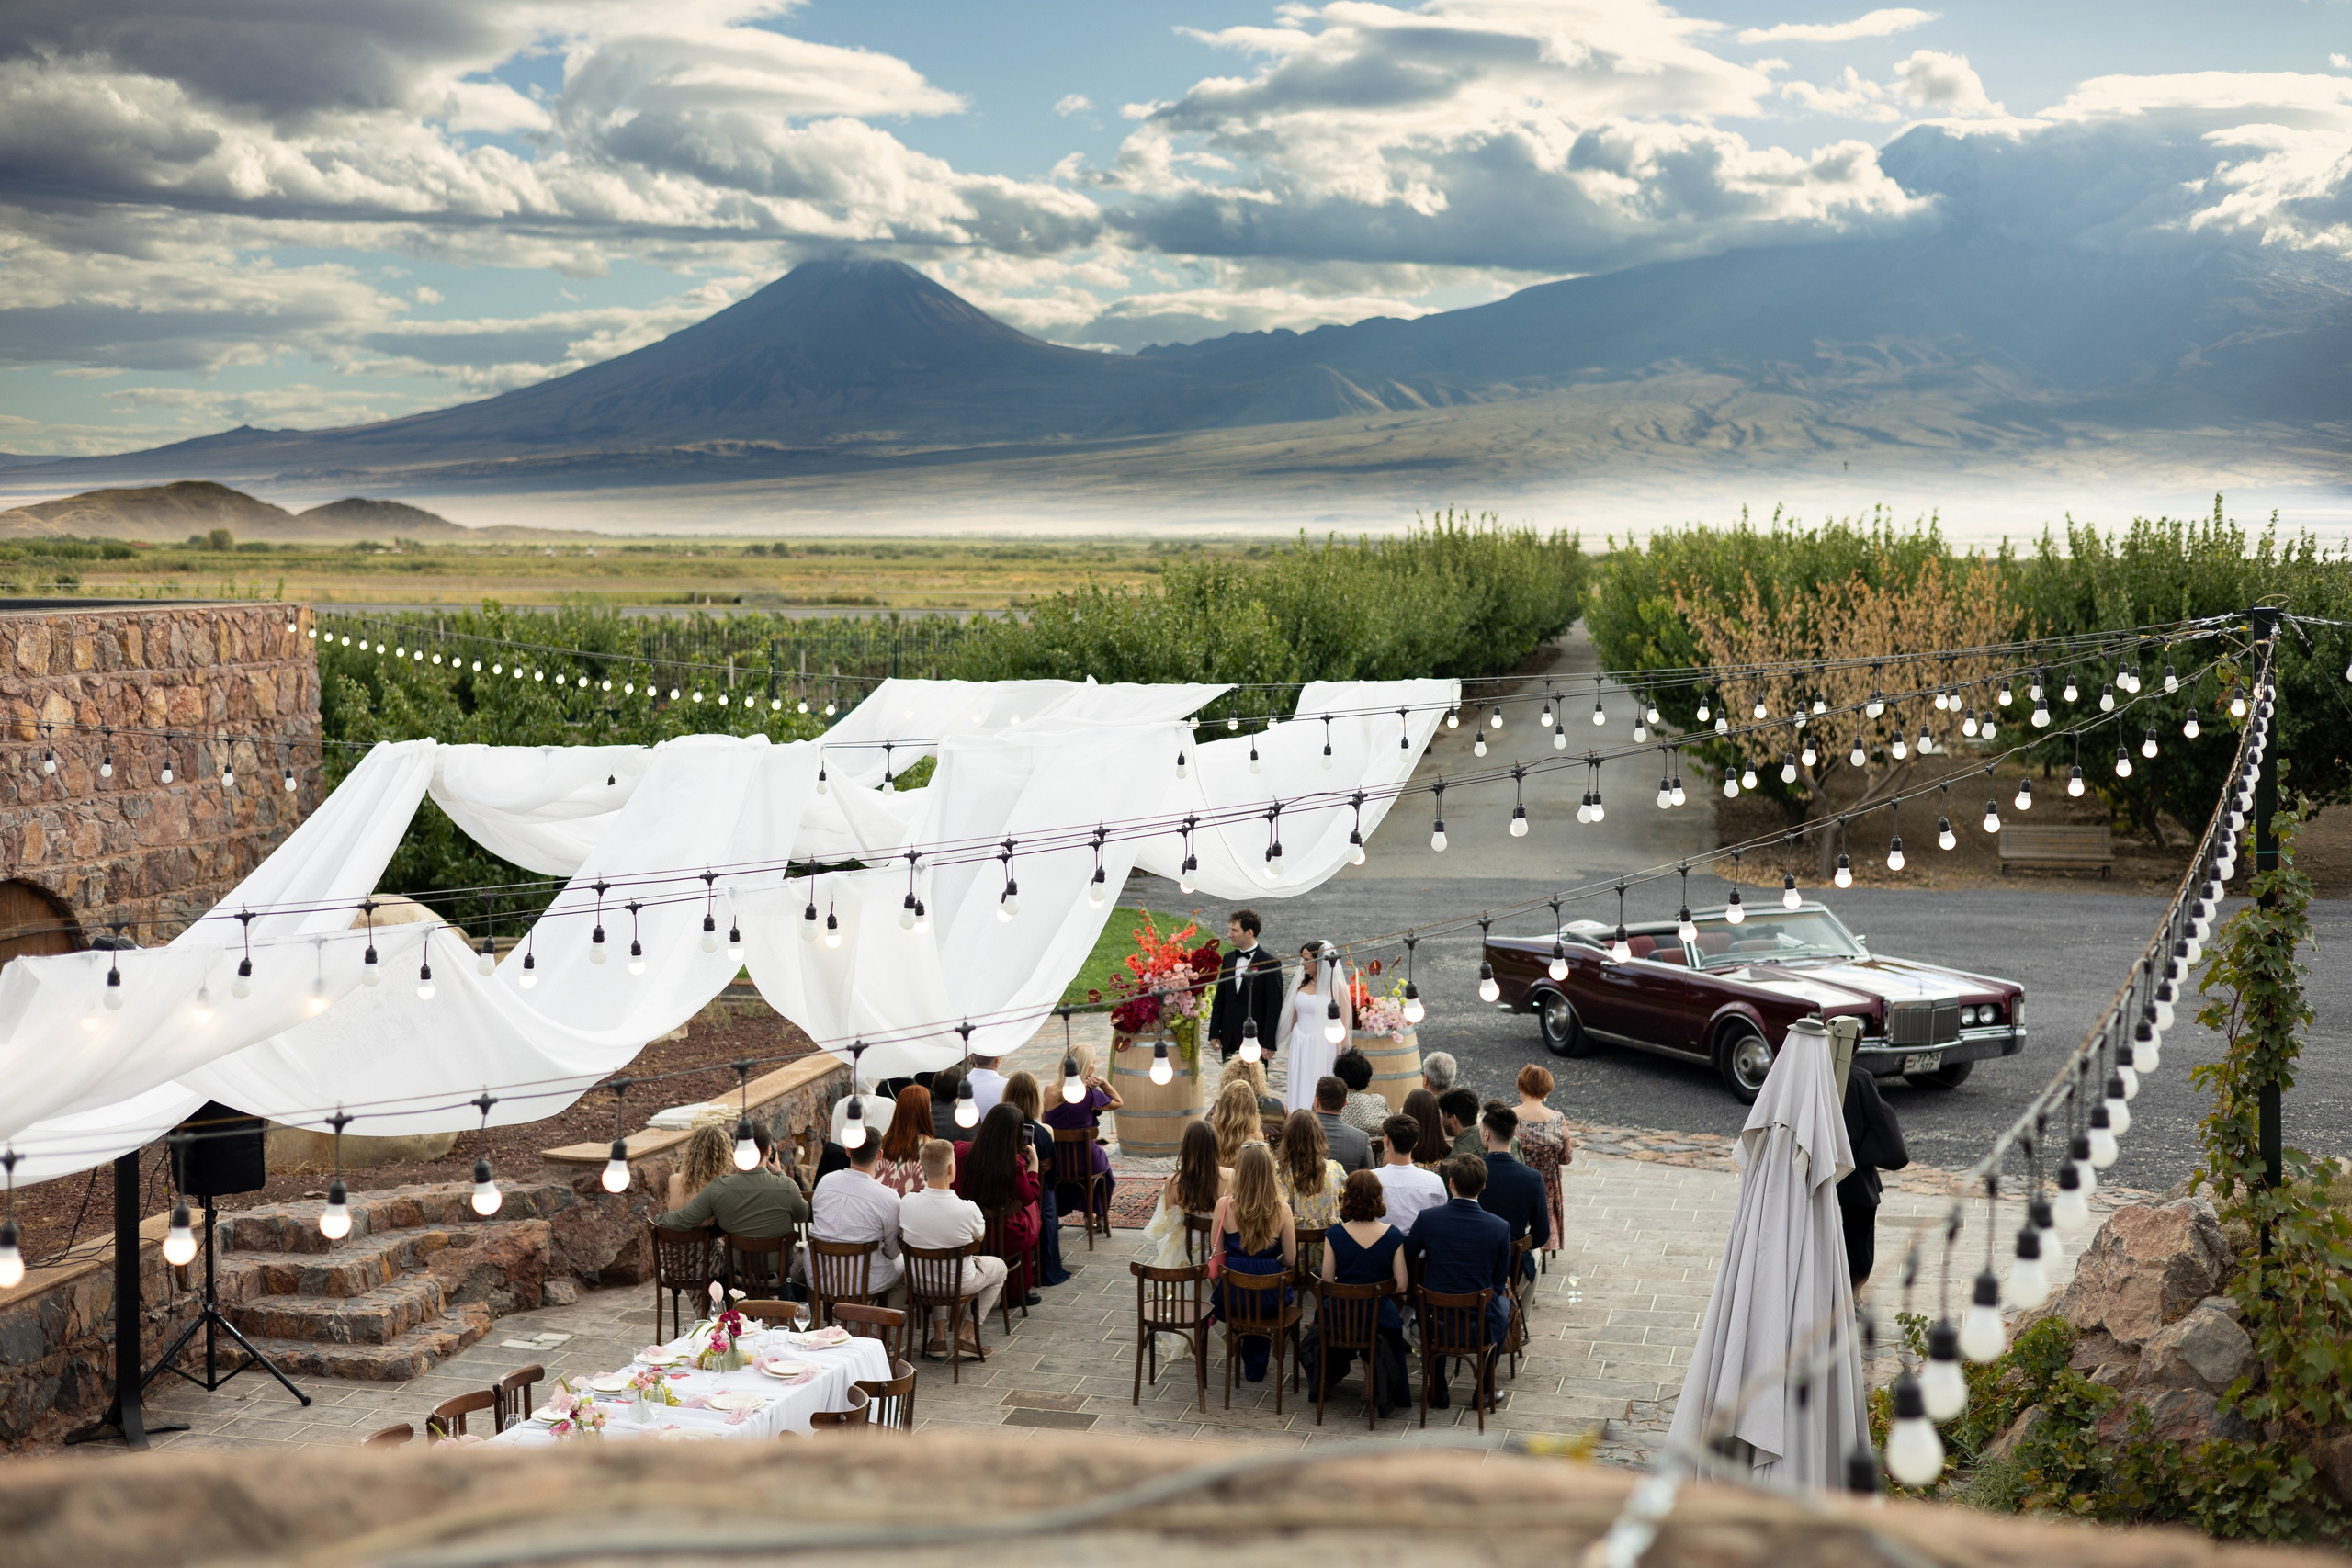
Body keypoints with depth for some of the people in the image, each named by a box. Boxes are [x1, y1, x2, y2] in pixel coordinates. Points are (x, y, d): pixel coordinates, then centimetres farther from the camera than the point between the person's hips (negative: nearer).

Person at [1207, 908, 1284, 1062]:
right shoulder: (1228, 958, 10)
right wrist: (1214, 1032, 7)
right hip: (1229, 1040, 6)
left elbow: (1274, 1006, -9)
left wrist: (1268, 1043, -13)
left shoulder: (1269, 963, -8)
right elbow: (1220, 999, 13)